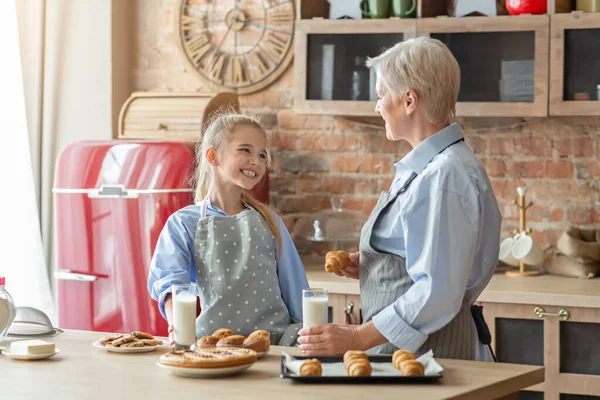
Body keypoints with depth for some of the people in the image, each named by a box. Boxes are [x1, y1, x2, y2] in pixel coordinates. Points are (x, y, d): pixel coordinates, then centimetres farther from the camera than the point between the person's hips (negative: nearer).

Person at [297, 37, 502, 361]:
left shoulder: (443, 176, -18)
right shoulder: (425, 167, 14)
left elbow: (438, 293, -24)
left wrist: (357, 338, -24)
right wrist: (368, 265, 8)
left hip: (430, 352, -9)